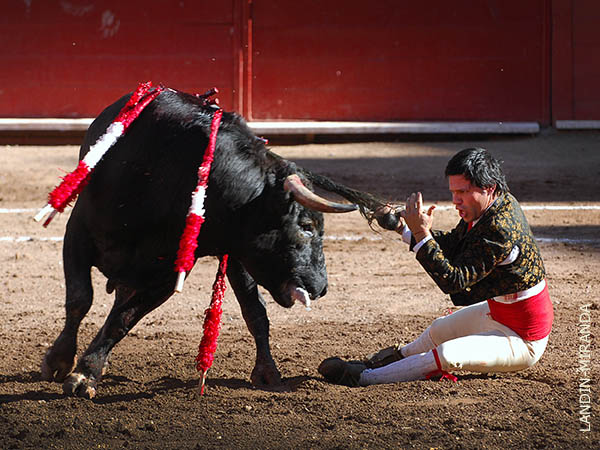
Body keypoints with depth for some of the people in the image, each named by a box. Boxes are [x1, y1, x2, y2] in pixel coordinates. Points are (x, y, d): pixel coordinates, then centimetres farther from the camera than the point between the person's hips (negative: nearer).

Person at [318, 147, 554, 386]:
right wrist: (403, 227, -1)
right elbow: (451, 245, 10)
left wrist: (422, 234, -30)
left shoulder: (500, 229, -32)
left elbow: (452, 280, -30)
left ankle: (365, 377, -14)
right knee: (438, 331, 28)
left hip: (524, 340, -10)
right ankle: (399, 357, 57)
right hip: (498, 312, 10)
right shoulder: (495, 205, -2)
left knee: (447, 355, -25)